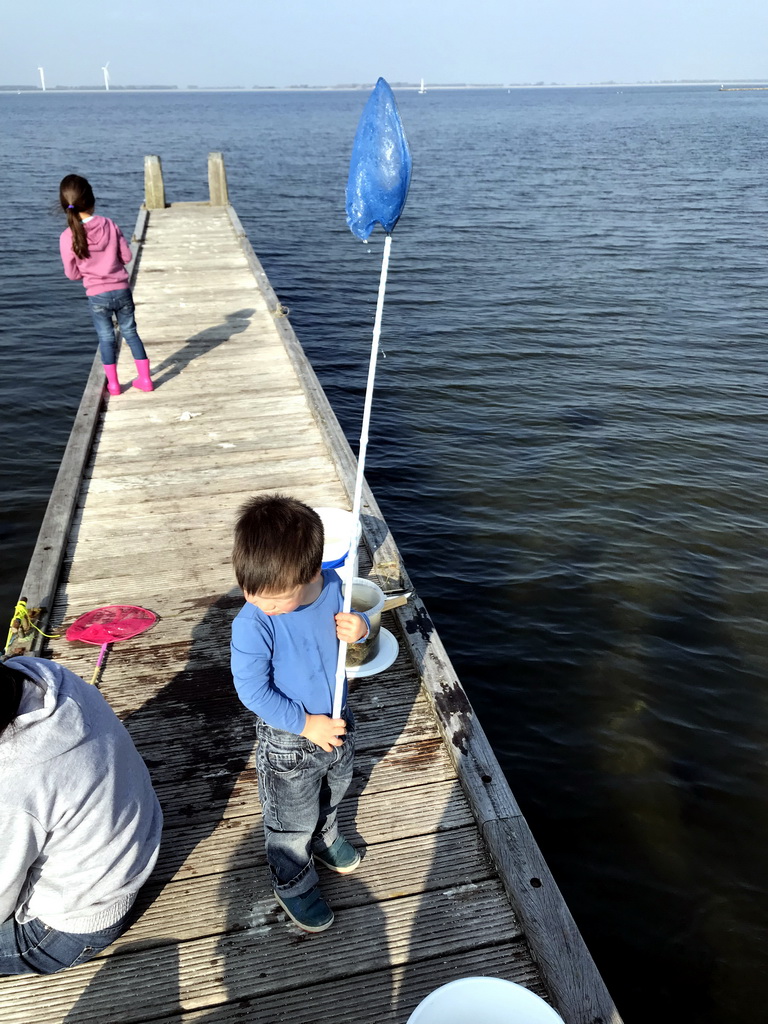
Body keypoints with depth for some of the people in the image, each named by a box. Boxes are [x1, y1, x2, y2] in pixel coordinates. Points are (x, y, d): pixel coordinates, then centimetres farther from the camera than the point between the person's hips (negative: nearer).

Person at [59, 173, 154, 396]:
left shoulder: (67, 237, -12)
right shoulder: (110, 225, -8)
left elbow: (72, 274, -4)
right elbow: (127, 256, -1)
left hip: (97, 296, -1)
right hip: (121, 290, 1)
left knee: (106, 338, 13)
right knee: (130, 332, 14)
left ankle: (113, 384, 21)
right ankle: (145, 379, 18)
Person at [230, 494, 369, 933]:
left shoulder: (330, 584, -21)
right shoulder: (252, 625, -34)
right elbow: (253, 691, -24)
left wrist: (359, 626, -23)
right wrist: (307, 724, -22)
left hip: (337, 720, 5)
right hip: (289, 742, -5)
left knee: (333, 790, 33)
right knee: (292, 821, 19)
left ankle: (325, 836, 65)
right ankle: (294, 885, 49)